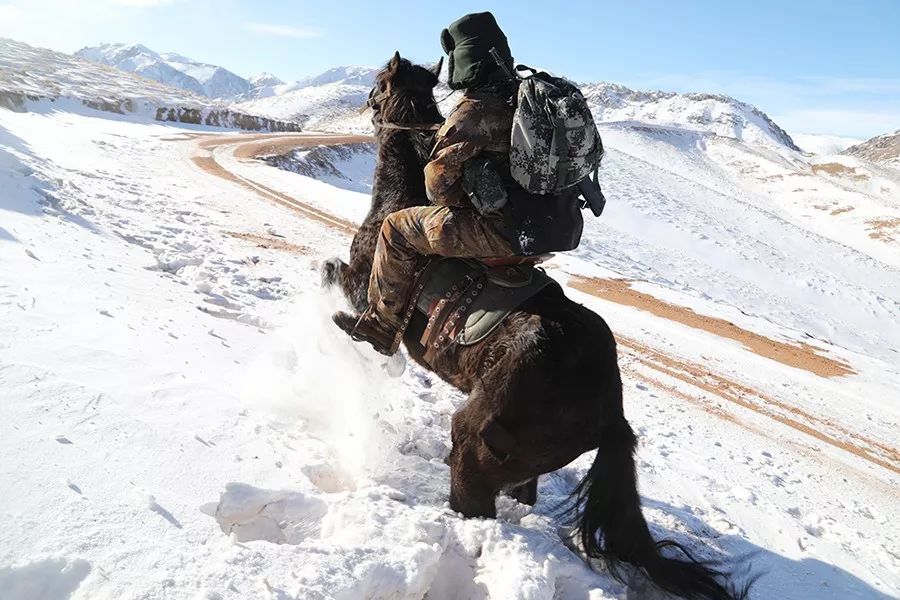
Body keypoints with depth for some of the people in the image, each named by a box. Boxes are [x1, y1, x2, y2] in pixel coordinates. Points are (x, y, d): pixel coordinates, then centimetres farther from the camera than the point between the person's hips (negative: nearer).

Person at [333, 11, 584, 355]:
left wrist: (457, 199, 11)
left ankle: (381, 327, 17)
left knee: (397, 227, 5)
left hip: (505, 232, -8)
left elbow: (438, 186, -12)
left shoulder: (473, 111, -13)